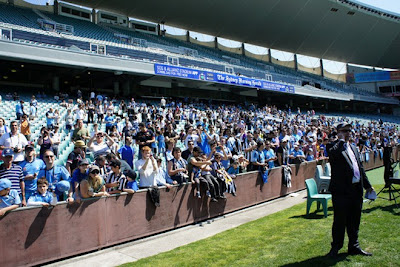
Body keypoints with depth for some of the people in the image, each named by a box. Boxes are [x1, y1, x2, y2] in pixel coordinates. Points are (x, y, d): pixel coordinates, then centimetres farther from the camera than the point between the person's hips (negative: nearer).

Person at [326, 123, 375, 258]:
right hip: (341, 191, -7)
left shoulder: (353, 148, 19)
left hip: (356, 190, 7)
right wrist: (341, 140, -17)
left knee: (354, 221, 16)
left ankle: (354, 247, 30)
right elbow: (334, 154, -31)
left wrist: (367, 185, 21)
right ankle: (335, 247, 16)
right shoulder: (335, 148, -5)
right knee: (340, 221, 2)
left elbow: (360, 168, 23)